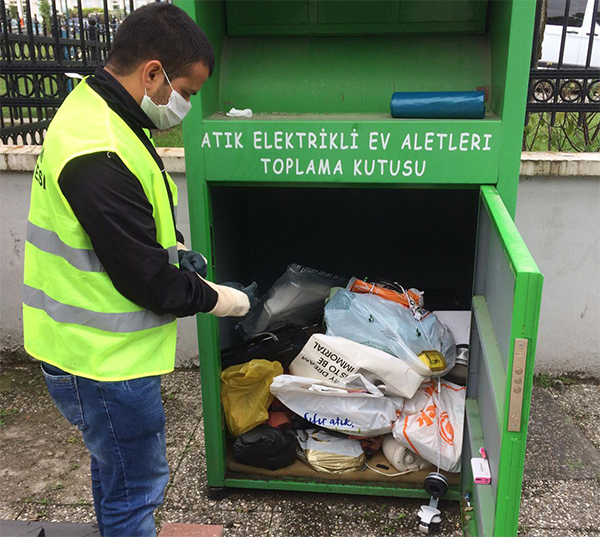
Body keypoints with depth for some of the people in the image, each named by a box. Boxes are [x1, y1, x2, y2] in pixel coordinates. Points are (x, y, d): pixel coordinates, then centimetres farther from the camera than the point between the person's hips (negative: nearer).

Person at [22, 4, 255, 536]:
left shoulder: (94, 110, 5)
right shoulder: (99, 155, -30)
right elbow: (146, 279, -25)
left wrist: (173, 247, 3)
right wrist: (220, 299, -10)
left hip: (98, 345, 10)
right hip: (104, 357, -10)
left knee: (115, 468, 27)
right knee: (136, 486, 9)